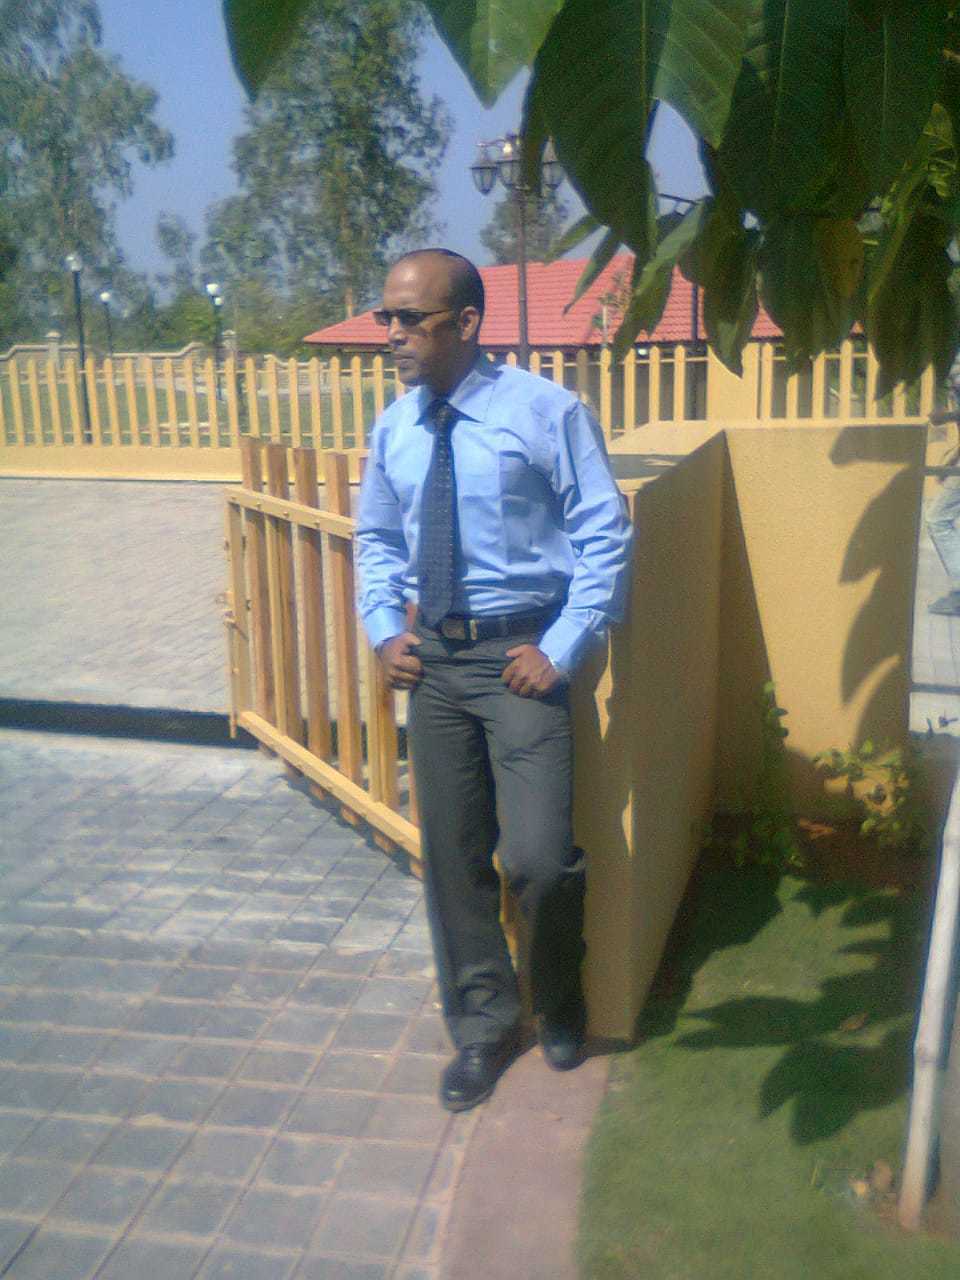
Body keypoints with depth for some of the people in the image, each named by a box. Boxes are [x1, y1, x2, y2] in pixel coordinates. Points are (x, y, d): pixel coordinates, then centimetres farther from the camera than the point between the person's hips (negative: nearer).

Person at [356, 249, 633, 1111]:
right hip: (432, 660, 5)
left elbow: (605, 535, -8)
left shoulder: (545, 412, -9)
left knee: (541, 857, -9)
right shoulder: (393, 430, 7)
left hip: (521, 659, -5)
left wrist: (561, 651, -14)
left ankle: (559, 1002, 25)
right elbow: (376, 540, 20)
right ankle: (483, 1023, 33)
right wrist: (385, 629, 6)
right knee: (452, 855, 11)